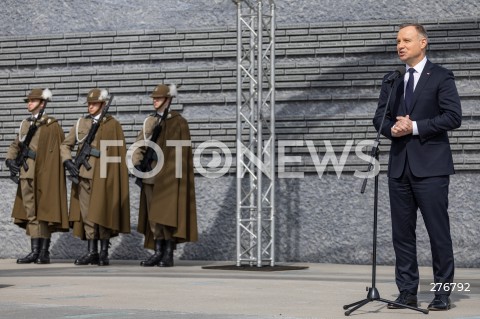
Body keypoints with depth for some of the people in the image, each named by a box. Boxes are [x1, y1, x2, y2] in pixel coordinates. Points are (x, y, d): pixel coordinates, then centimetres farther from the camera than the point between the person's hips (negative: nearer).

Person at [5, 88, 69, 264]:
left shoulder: (51, 125, -4)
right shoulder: (25, 124, 15)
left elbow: (60, 150, -7)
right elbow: (15, 145, 16)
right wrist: (10, 160, -4)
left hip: (44, 175, -6)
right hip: (26, 175, 6)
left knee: (44, 212, -2)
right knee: (30, 213, 5)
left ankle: (44, 252, 4)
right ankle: (35, 251, 8)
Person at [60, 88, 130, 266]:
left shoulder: (112, 125, 0)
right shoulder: (81, 123, 11)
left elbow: (118, 154, -1)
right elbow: (65, 145, 15)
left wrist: (114, 177, -6)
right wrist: (68, 162, -3)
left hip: (103, 176, -4)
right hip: (84, 176, 4)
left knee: (102, 214, -3)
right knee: (87, 214, 4)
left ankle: (104, 253, 4)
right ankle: (91, 252, 9)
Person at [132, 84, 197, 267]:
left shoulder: (178, 122, -3)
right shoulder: (150, 121, 15)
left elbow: (182, 152, -8)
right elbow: (139, 144, 13)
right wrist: (137, 162, -4)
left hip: (169, 177, -6)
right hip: (151, 177, 6)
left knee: (167, 215, -8)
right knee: (153, 215, 6)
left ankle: (169, 254, -4)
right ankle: (158, 252, 12)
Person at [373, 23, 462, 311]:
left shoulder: (441, 77, -1)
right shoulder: (392, 81, 15)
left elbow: (453, 117, -9)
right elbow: (380, 117, 15)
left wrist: (415, 127, -14)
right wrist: (392, 128, -8)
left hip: (430, 167, -5)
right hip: (400, 166, 5)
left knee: (438, 232, -3)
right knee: (402, 233, 6)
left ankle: (443, 293, 5)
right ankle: (407, 292, 13)